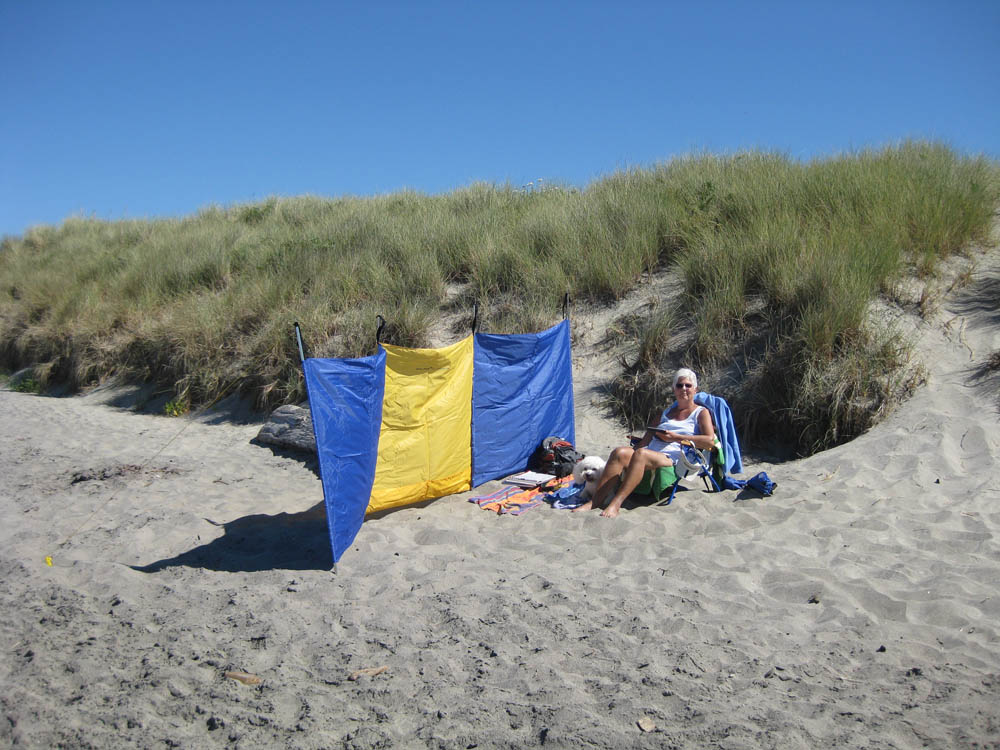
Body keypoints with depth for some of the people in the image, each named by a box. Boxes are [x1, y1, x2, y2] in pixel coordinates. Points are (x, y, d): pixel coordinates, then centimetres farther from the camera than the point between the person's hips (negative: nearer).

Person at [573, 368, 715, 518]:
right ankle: (595, 502, -34)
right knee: (620, 452, -27)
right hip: (650, 452, 5)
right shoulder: (666, 412, 31)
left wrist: (676, 437, -7)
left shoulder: (701, 413, 14)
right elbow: (649, 435, 24)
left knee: (641, 454, -36)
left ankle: (615, 504, -43)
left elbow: (710, 441, -3)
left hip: (672, 460, -5)